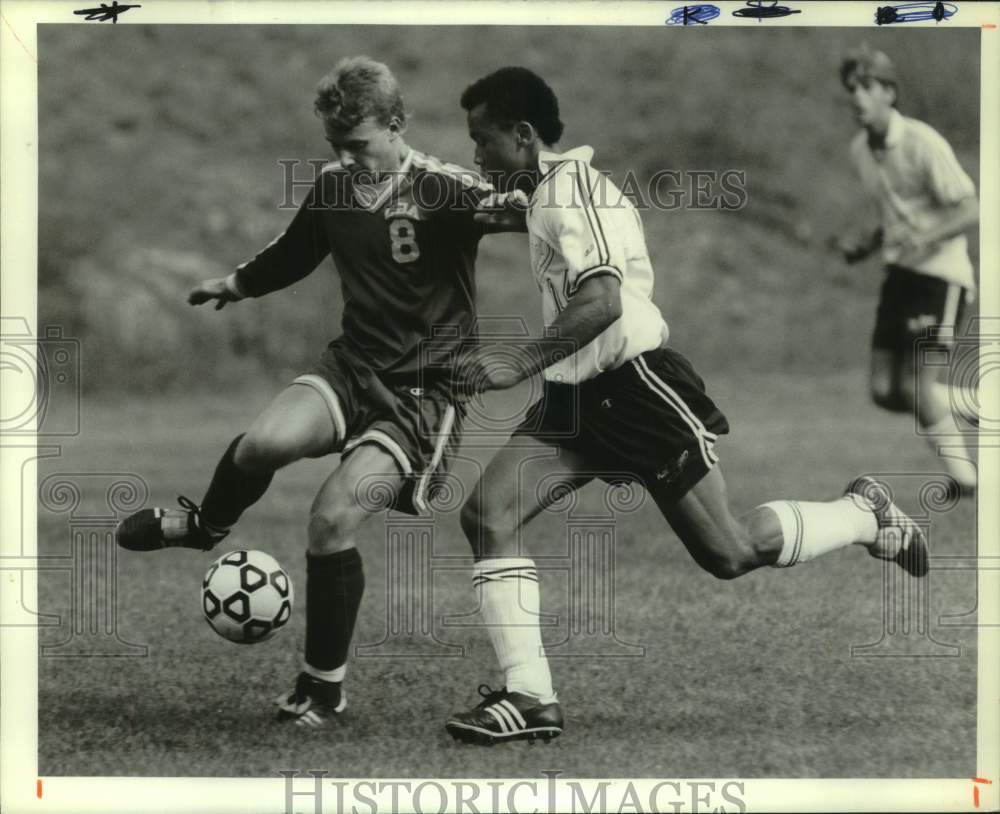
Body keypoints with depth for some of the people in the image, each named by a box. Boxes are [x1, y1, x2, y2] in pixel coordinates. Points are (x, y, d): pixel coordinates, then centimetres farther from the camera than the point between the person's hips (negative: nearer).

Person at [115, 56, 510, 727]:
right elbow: (293, 255, 26)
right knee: (263, 444, -27)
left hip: (424, 391, -5)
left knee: (333, 518, -19)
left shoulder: (442, 191, -15)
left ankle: (325, 688, 3)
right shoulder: (333, 188, 6)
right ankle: (206, 526, 9)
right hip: (353, 367, 5)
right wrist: (234, 284, 17)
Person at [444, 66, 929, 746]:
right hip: (575, 400, 10)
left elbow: (602, 302, -27)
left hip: (636, 388, -10)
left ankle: (865, 516, 23)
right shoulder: (552, 194, 14)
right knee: (486, 515, -8)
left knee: (730, 553, -2)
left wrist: (518, 368, -25)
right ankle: (530, 696, -8)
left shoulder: (568, 187, -16)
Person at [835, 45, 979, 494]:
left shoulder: (922, 143, -16)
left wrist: (925, 236, -32)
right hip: (900, 272, 8)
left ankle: (965, 477, 3)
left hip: (940, 274, -8)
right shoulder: (860, 150, 8)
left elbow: (970, 210, -17)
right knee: (886, 392, 1)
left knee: (916, 388, -14)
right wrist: (867, 240, 5)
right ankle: (980, 407, 20)